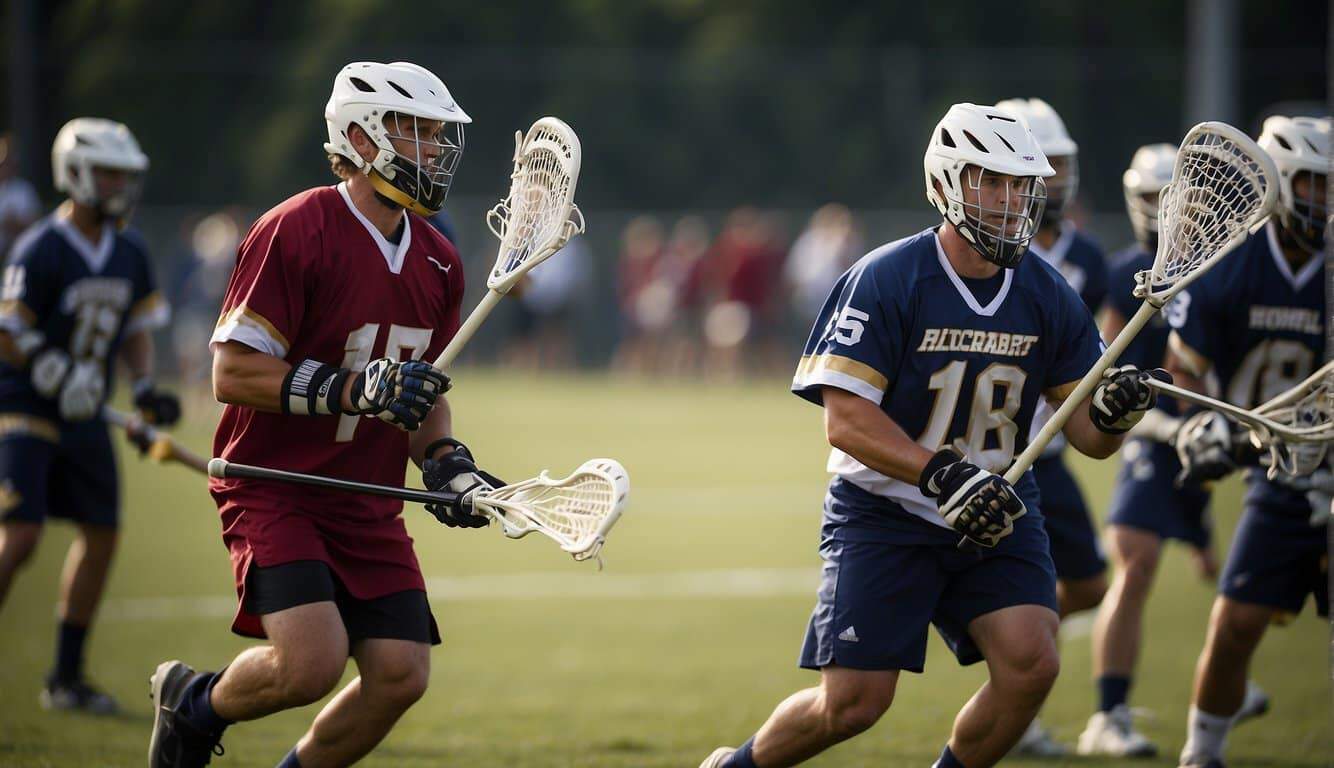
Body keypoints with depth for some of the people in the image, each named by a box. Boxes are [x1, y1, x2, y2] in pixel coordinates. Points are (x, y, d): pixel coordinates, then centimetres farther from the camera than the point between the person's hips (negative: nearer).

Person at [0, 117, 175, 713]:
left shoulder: (129, 255, 6)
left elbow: (136, 330, 17)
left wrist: (145, 389, 1)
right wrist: (57, 375, -28)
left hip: (84, 418, 8)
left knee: (101, 534, 6)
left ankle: (66, 678, 17)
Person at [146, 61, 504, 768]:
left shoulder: (438, 264, 9)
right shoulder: (294, 234, -15)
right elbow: (233, 373, -17)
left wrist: (446, 463, 4)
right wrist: (355, 391, -25)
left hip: (368, 508, 7)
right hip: (274, 490, -7)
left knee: (401, 674, -7)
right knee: (312, 663, -22)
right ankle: (194, 704, 10)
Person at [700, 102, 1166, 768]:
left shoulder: (1049, 296, 0)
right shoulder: (884, 280, -14)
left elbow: (1088, 435, 3)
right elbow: (845, 420, -18)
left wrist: (1112, 413, -22)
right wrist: (941, 476, -29)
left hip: (997, 513, 4)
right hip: (884, 514, -4)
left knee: (1031, 662, -19)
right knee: (853, 702, -8)